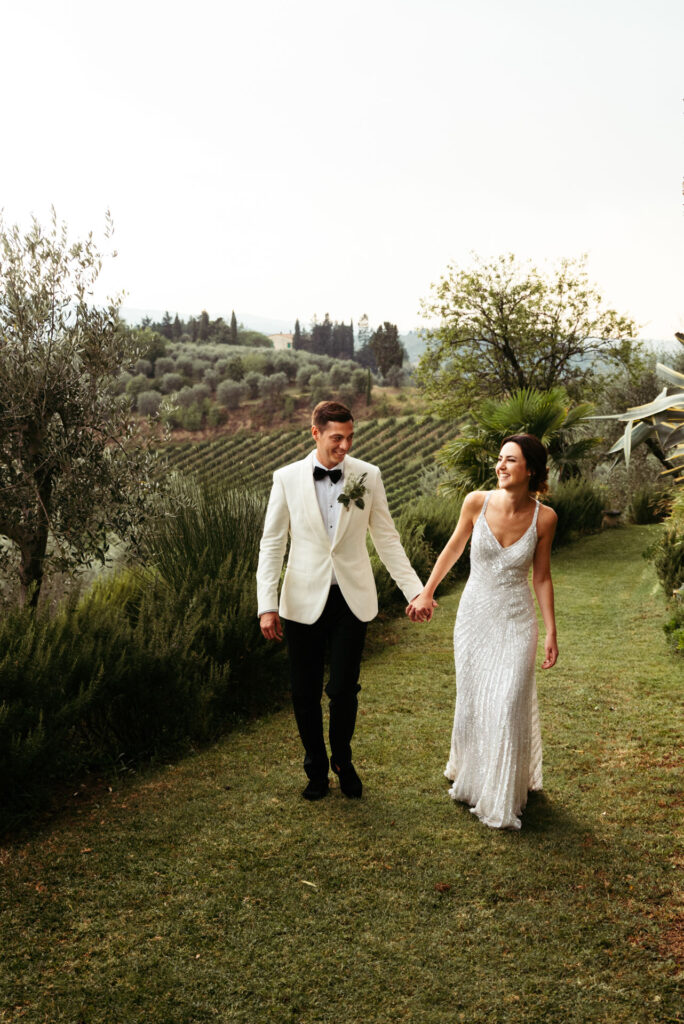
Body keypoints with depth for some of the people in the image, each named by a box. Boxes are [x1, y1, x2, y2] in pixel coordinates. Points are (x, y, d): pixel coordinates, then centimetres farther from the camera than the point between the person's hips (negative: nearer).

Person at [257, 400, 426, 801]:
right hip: (304, 601, 0)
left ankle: (343, 761, 32)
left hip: (352, 598, 0)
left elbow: (386, 538, 6)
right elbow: (272, 544, -1)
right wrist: (267, 604, -6)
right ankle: (316, 769, 31)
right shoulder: (287, 478, -3)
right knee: (306, 693, 8)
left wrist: (414, 589, 3)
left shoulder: (368, 476, -1)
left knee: (344, 689, 4)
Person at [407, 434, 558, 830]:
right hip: (475, 615, 1)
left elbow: (542, 577, -1)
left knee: (508, 708, -2)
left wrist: (551, 633, 0)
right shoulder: (477, 502, -11)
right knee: (472, 703, 13)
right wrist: (426, 593, 8)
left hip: (517, 622, -1)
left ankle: (503, 800, 19)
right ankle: (471, 779, 39)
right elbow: (454, 547, 5)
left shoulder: (544, 518, -11)